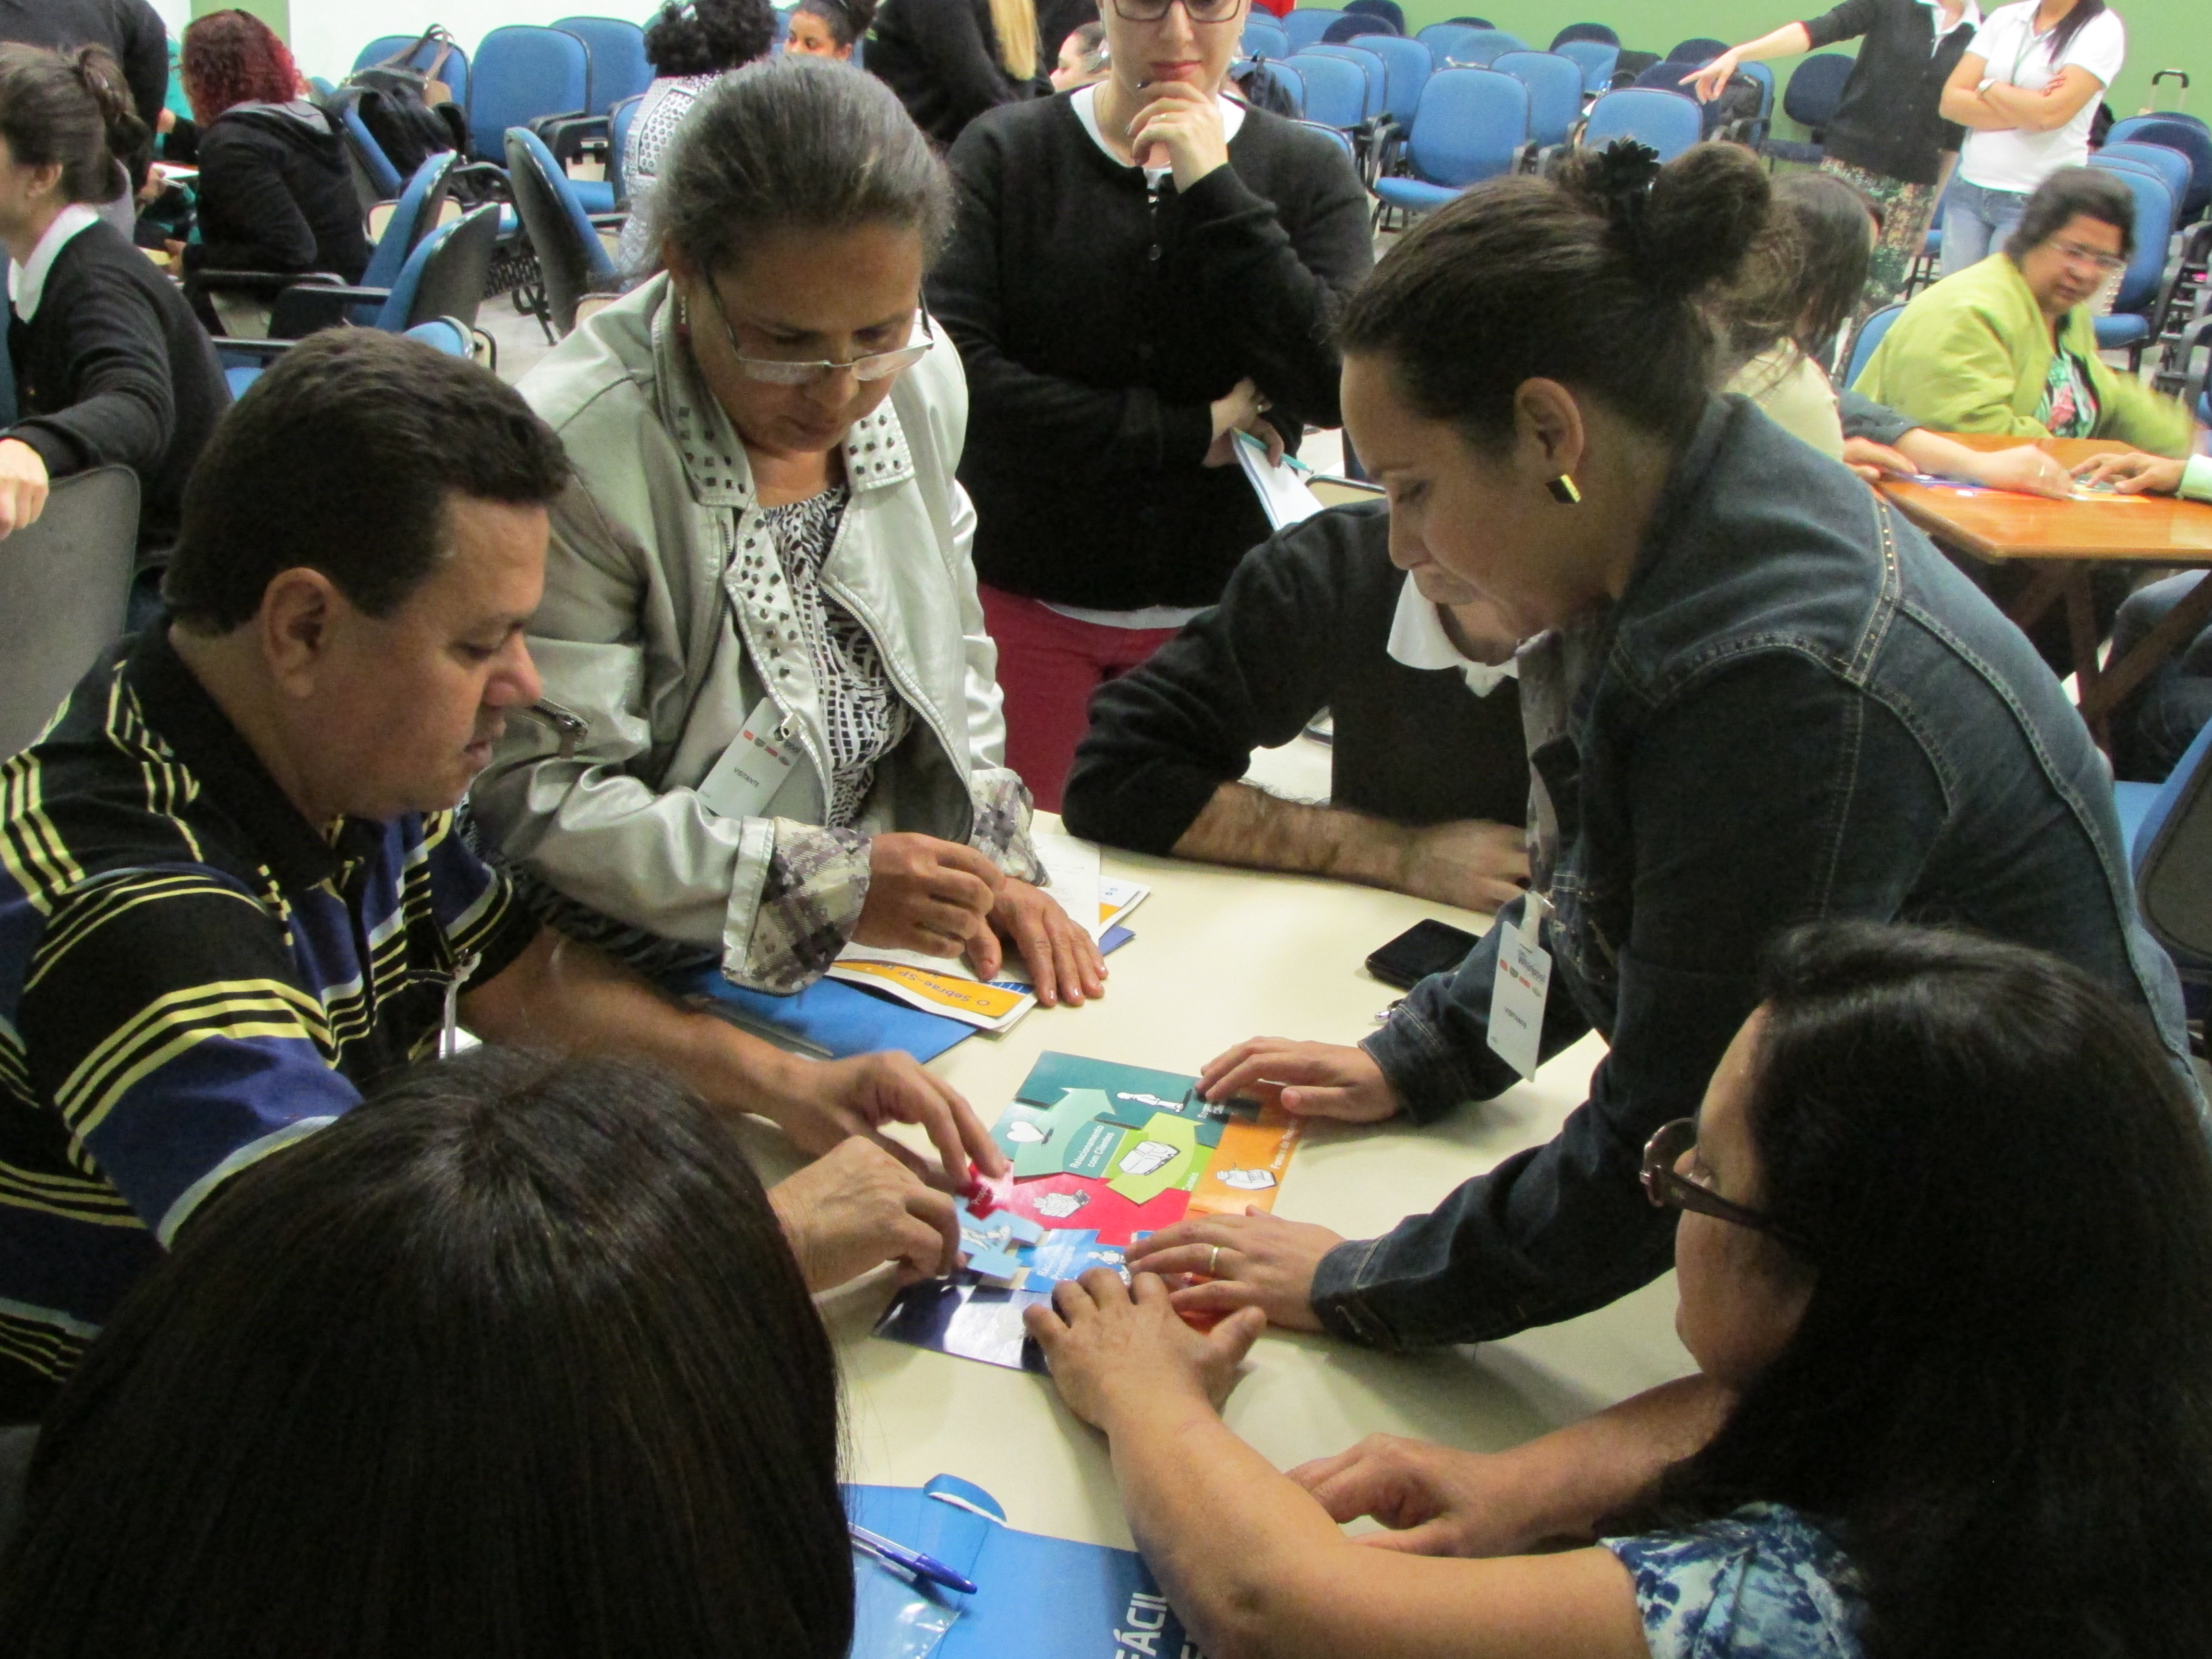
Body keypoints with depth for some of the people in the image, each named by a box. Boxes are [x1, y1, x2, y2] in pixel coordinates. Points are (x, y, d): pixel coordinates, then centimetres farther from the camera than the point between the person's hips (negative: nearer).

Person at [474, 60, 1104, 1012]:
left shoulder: (924, 381, -1)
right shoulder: (576, 454, -23)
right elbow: (540, 801, -20)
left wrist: (990, 862, -2)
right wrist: (829, 882, -26)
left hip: (880, 948, 5)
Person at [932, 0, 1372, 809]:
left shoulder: (1308, 173, 0)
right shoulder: (1005, 152, -3)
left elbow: (1337, 386, -14)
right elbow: (954, 369, -16)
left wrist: (1214, 191, -17)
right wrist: (1188, 432, -13)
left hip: (1211, 611, 1)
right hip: (1025, 594, -1)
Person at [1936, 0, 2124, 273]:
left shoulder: (2103, 29, -3)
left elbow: (2051, 113, -17)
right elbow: (1950, 101, 1)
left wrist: (1989, 87, -3)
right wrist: (2024, 110, -10)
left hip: (2038, 203, -5)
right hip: (1969, 190, 5)